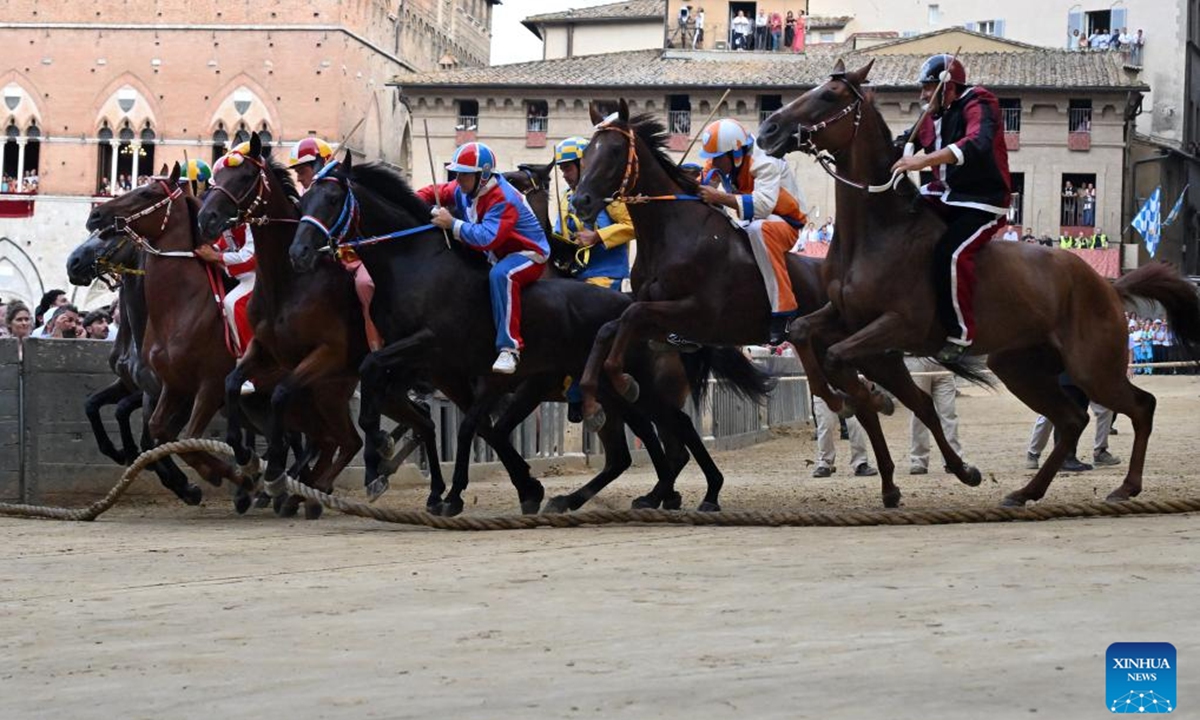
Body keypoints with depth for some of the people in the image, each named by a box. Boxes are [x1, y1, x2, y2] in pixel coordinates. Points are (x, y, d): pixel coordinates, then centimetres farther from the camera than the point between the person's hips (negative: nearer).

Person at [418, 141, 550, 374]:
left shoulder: (502, 199, -29)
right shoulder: (464, 189, -3)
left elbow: (488, 238, -40)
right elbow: (436, 191, 11)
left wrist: (452, 224, -36)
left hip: (528, 253, -10)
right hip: (496, 256, 10)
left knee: (500, 274, -40)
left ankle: (509, 348, -41)